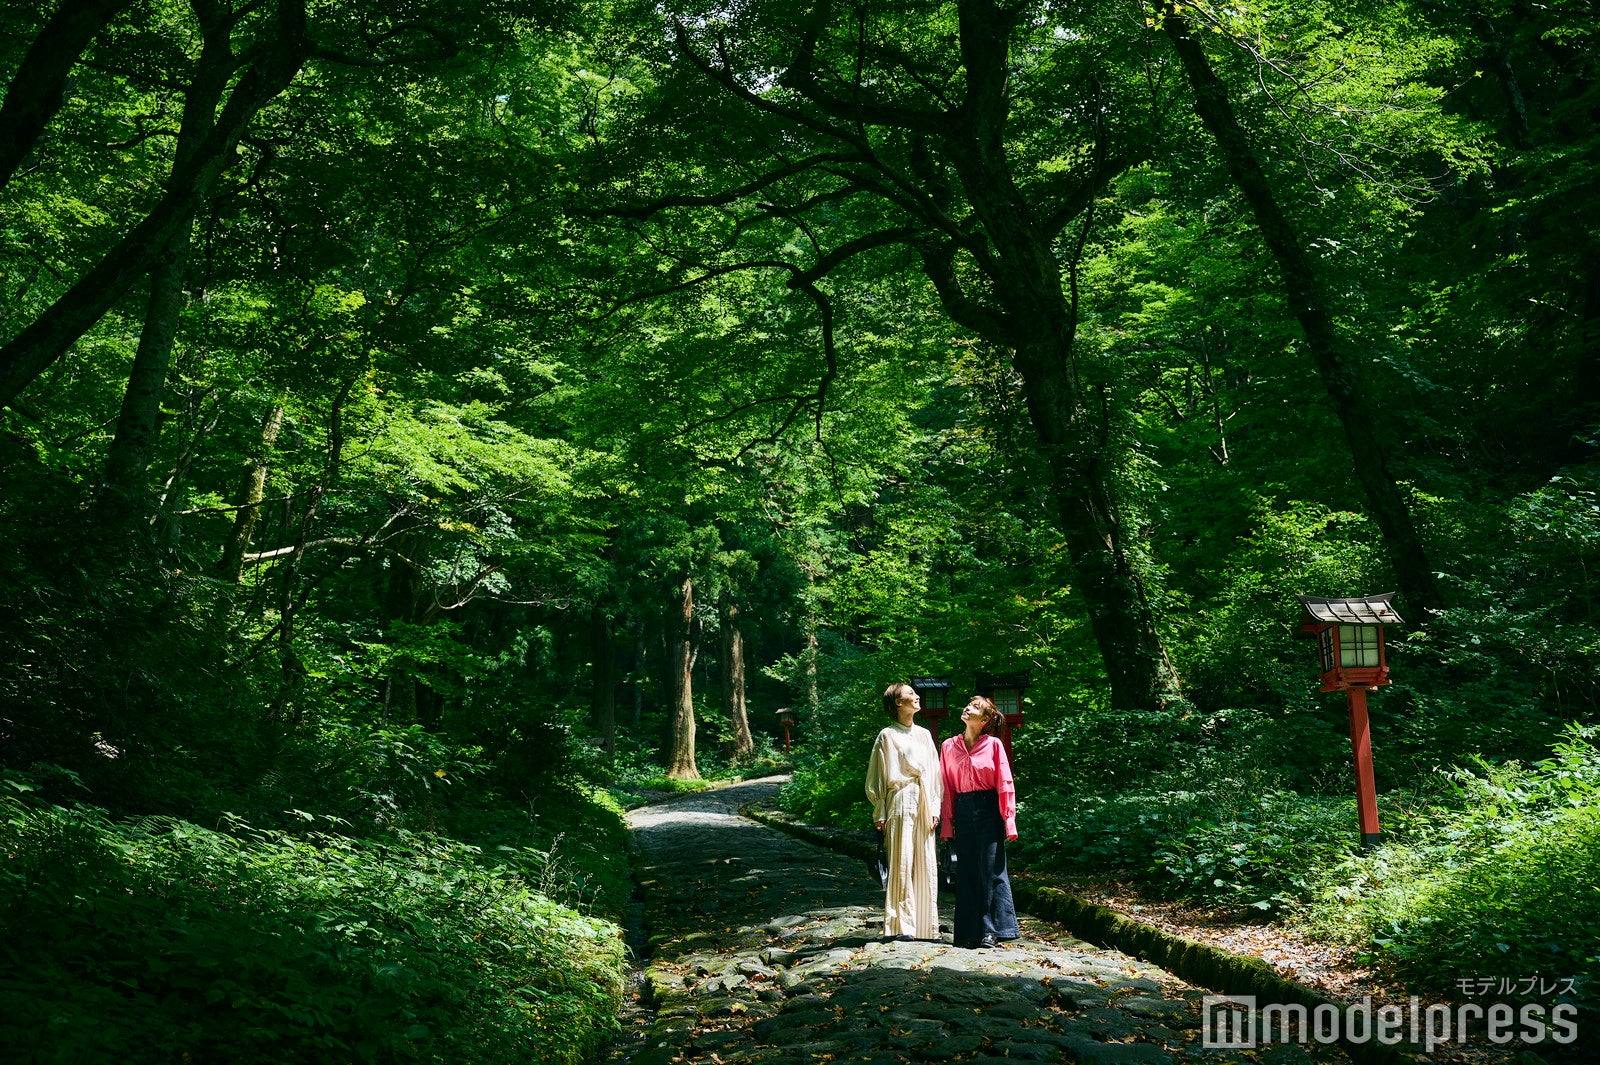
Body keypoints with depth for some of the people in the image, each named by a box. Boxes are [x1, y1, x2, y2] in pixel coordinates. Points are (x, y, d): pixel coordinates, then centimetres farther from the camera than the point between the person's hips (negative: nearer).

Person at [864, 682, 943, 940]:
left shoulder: (924, 734, 15)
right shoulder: (887, 736, 0)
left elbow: (935, 774, 16)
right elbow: (877, 778, -1)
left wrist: (935, 808, 7)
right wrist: (880, 815, -6)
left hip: (924, 806, 5)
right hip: (900, 804, -5)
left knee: (926, 866, 5)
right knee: (902, 864, -6)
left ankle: (925, 926, 11)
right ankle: (901, 926, -3)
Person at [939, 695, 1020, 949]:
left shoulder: (994, 745, -1)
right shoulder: (949, 746, 8)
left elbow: (1004, 784, -2)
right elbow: (946, 787, 9)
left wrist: (1008, 820, -8)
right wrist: (947, 823, 5)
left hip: (988, 811, -3)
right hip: (963, 812, 3)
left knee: (991, 870, -3)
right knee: (966, 873, 5)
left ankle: (992, 930, 5)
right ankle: (970, 932, 12)